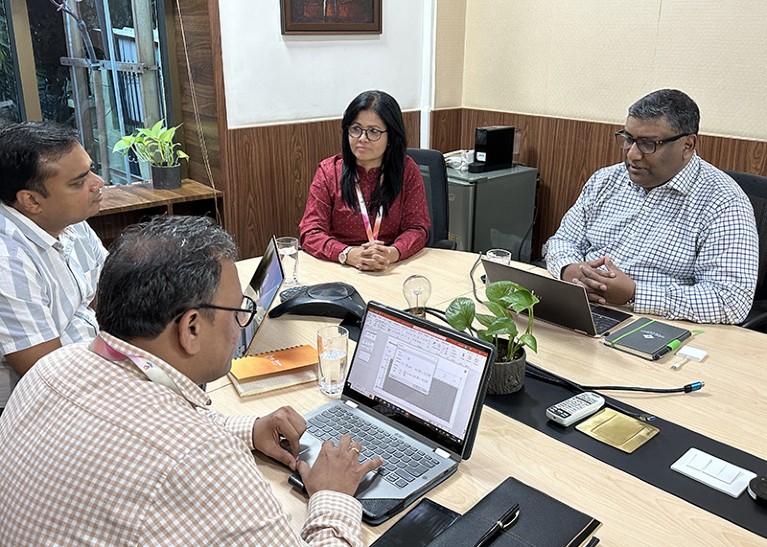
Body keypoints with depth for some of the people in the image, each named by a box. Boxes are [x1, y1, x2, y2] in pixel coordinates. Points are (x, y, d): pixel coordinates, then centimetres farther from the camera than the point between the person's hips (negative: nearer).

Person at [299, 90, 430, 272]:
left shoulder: (407, 170, 0)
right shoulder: (328, 171, -1)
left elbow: (417, 228, -1)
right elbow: (310, 233, -6)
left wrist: (393, 253, -23)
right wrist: (349, 254, -25)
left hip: (393, 270, -1)